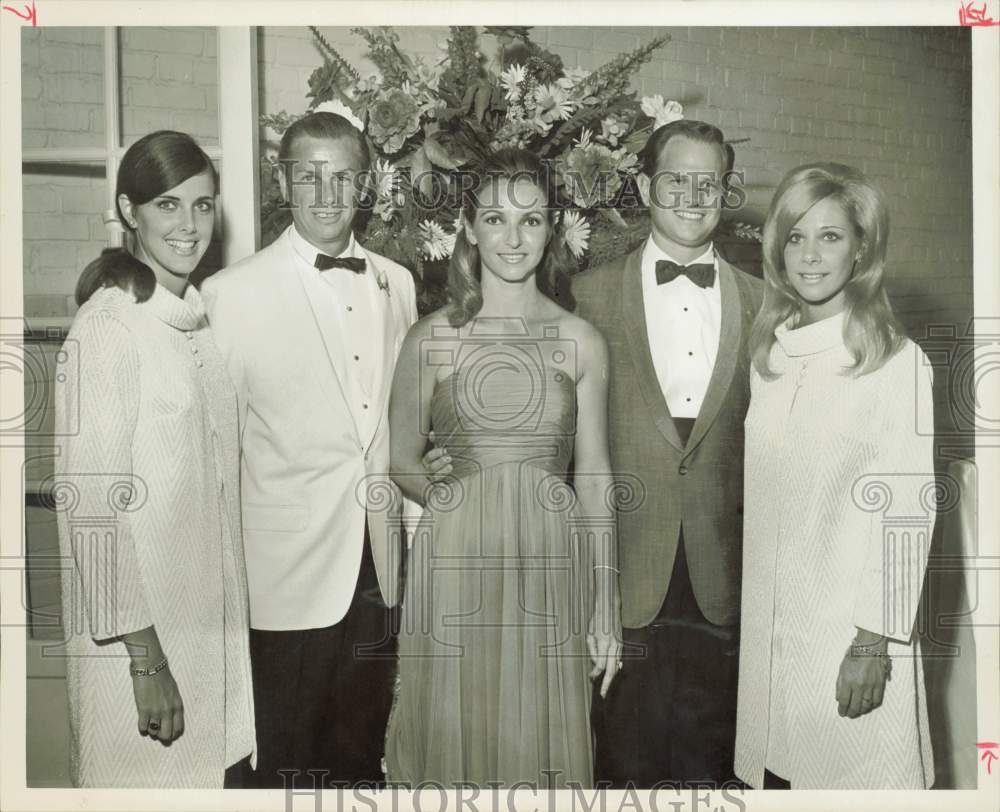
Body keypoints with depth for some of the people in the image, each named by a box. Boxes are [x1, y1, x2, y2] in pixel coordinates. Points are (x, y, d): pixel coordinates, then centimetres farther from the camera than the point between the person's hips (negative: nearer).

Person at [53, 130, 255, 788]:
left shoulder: (198, 317, 9)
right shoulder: (108, 325, -15)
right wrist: (145, 656, -19)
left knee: (213, 771, 15)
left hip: (213, 625, 7)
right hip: (140, 636, -7)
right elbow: (88, 502, -18)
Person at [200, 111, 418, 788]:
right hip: (289, 575, -4)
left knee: (364, 755, 19)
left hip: (378, 571, 5)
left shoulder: (396, 284, 7)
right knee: (287, 766, 10)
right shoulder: (232, 292, -9)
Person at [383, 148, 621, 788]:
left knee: (541, 742, 11)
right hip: (456, 564, -1)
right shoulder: (432, 338, -1)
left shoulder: (582, 343, 2)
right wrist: (452, 495, -10)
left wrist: (606, 609, 3)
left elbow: (594, 477, 4)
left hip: (549, 568, 1)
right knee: (454, 737, 10)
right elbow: (403, 461, 7)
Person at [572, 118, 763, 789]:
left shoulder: (759, 301, 6)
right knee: (625, 761, 9)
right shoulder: (593, 292, 1)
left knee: (711, 760, 13)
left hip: (723, 581, 2)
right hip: (623, 574, -1)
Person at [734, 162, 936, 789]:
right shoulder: (769, 354, 6)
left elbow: (907, 510, -12)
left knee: (850, 773, 5)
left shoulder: (898, 361, -11)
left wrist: (874, 641, -12)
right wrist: (753, 609, 9)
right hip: (768, 622, 5)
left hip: (851, 628, -5)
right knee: (777, 771, 13)